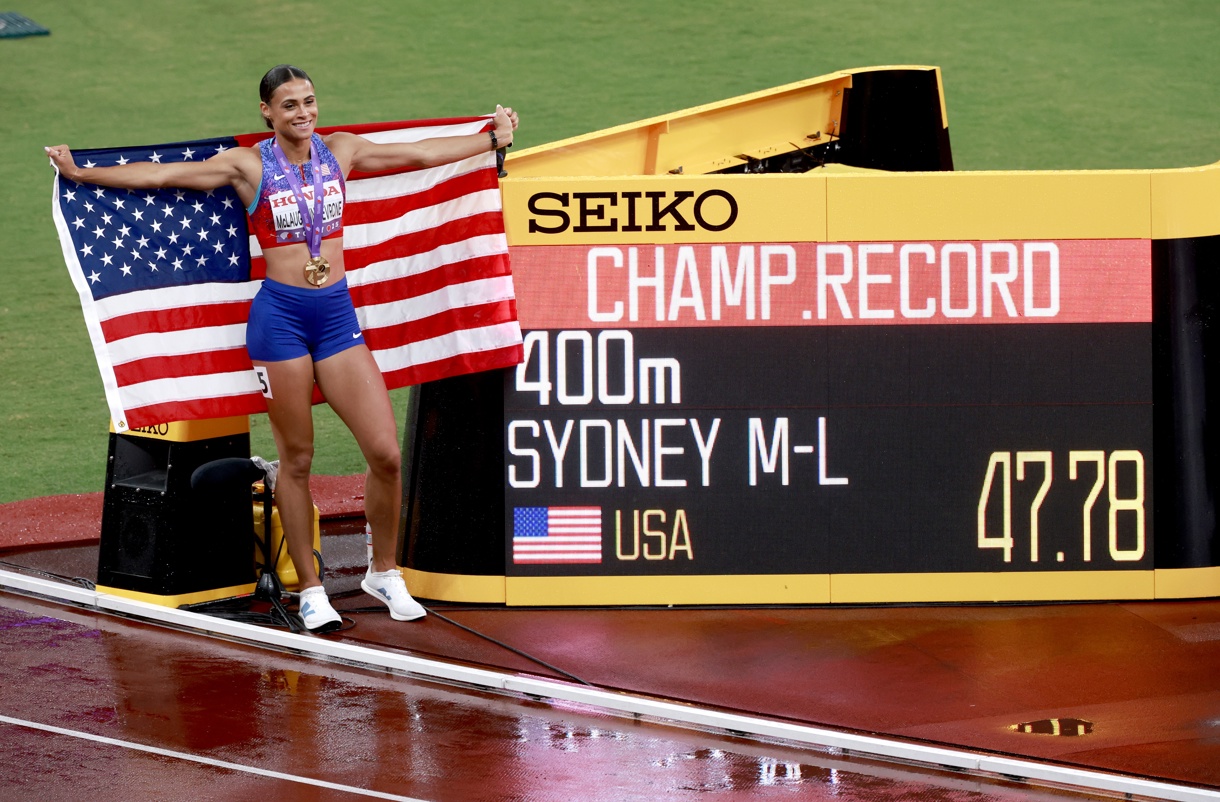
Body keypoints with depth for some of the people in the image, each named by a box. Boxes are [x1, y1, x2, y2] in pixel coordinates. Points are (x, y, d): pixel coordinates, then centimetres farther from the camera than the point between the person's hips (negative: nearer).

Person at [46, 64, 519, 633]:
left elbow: (422, 153, 19)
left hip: (338, 313, 3)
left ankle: (384, 574, 15)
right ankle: (310, 591, 14)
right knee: (296, 460, 3)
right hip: (280, 314, -3)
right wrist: (81, 174, -8)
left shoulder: (339, 151, 8)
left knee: (385, 452, -5)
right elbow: (160, 175, -3)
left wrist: (493, 137, 26)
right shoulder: (249, 165, -1)